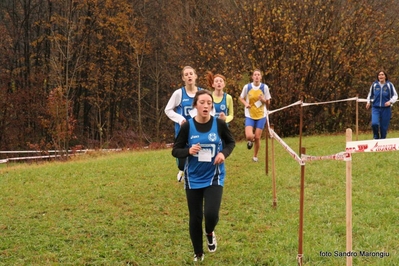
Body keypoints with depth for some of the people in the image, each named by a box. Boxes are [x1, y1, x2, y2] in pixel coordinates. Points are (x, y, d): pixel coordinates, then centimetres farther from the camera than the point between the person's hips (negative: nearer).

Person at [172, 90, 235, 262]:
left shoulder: (219, 124, -8)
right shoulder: (187, 127, -9)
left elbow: (231, 142, 8)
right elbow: (175, 151, -2)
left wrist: (224, 153, -13)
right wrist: (188, 151, -23)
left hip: (214, 177, -1)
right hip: (193, 179, 1)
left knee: (211, 214, -17)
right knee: (195, 218, 8)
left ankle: (210, 233, 21)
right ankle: (198, 254, 30)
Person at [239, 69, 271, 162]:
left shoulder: (264, 87, -5)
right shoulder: (247, 87, -6)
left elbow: (268, 102, 3)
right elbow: (241, 98, 9)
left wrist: (263, 100, -19)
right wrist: (245, 103, -12)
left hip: (261, 116, 1)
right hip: (250, 116, -1)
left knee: (257, 138, 1)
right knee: (249, 136, -18)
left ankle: (255, 156, 24)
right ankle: (250, 140, 22)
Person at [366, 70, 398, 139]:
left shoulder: (389, 85, -2)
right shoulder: (374, 85, 3)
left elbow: (395, 95, 5)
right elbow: (370, 94, 22)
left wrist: (390, 102, -12)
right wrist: (368, 102, 10)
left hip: (386, 108, -1)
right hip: (375, 108, 1)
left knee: (384, 127, 1)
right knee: (374, 123, -19)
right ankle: (376, 137, 7)